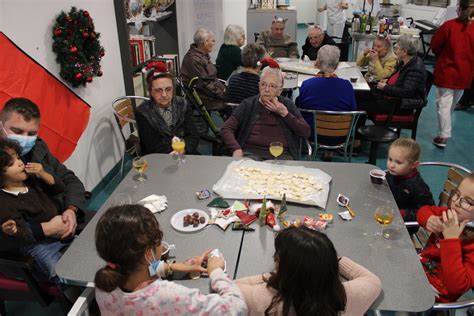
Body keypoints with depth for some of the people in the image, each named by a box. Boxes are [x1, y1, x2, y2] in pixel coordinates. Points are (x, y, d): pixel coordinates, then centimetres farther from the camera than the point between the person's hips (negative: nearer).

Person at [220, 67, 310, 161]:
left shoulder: (287, 104, 16)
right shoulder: (248, 104, 13)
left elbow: (306, 132, 8)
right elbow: (225, 129, 3)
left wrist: (284, 113, -1)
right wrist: (236, 149, -15)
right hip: (252, 152, -1)